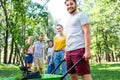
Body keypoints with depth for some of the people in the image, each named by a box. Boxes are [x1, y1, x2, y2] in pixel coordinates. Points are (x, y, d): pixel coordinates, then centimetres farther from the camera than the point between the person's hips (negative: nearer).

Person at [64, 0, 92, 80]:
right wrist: (66, 53, 21)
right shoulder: (68, 20, 26)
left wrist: (87, 50, -18)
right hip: (69, 51, 8)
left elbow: (87, 32, -8)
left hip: (79, 50, -8)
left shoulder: (81, 15, 3)